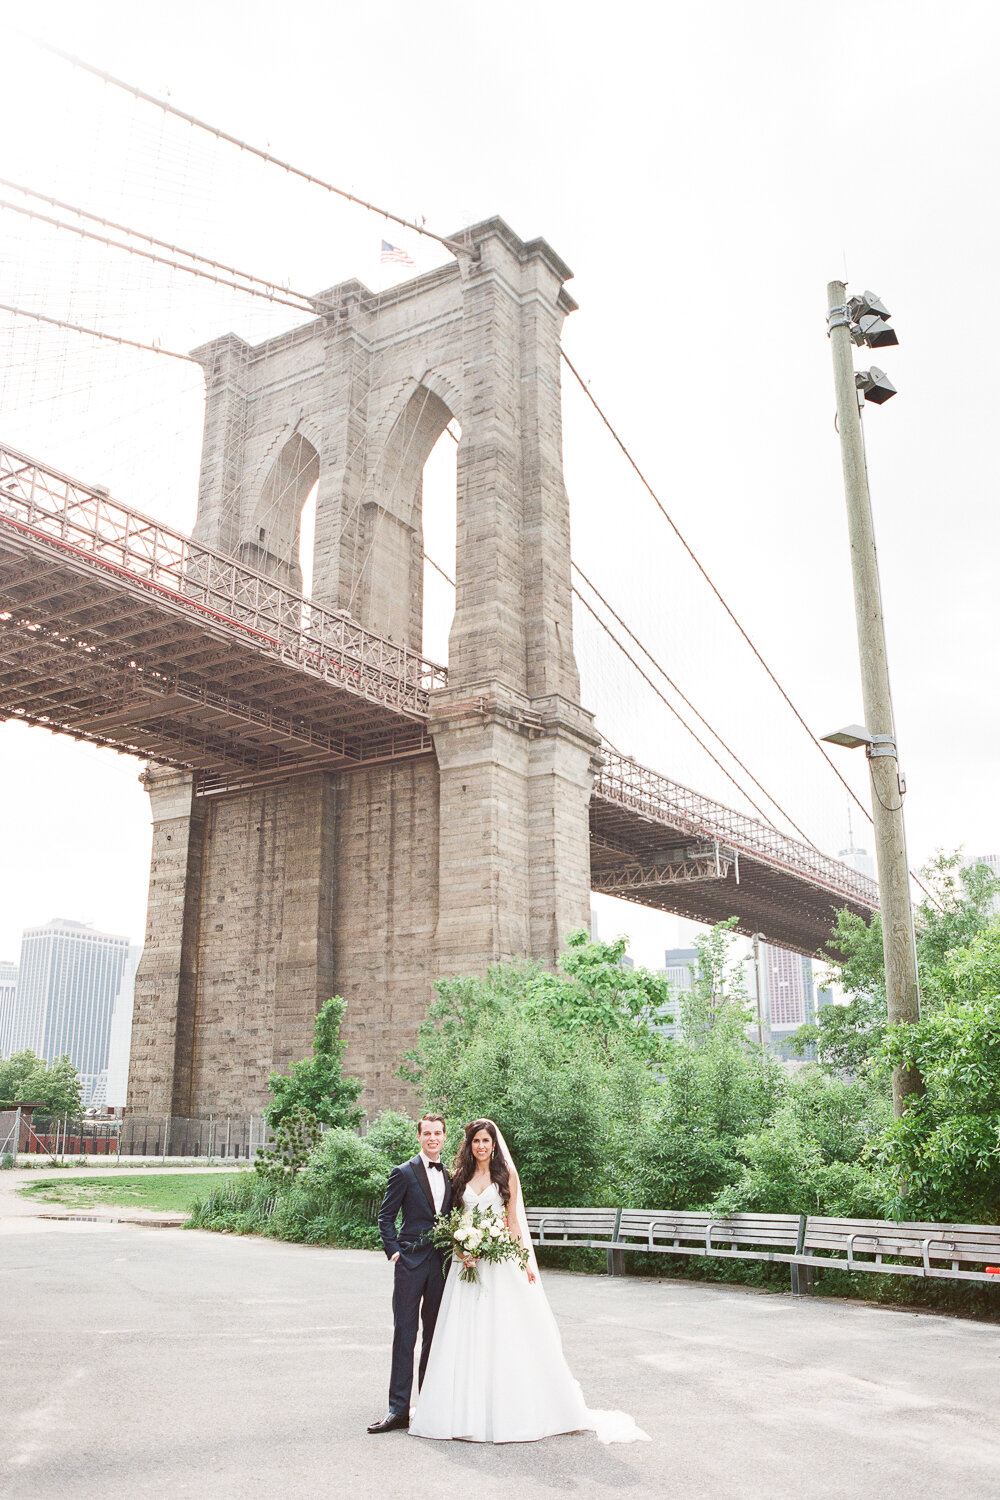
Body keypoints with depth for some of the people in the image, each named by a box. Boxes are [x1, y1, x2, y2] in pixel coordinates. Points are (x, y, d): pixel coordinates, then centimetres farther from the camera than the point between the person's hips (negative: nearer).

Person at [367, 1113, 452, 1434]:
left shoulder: (451, 1176, 12)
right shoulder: (404, 1173, -2)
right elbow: (385, 1216, -1)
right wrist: (393, 1251, -10)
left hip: (442, 1263, 5)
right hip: (411, 1262, -5)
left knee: (435, 1334, 11)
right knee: (405, 1334, -4)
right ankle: (399, 1409, 0)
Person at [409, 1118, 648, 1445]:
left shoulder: (506, 1174, 4)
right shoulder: (460, 1176, 10)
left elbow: (515, 1219, 3)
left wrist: (527, 1259, -7)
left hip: (501, 1259, -2)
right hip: (469, 1260, 2)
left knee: (506, 1331, -3)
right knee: (466, 1335, 1)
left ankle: (508, 1411, 4)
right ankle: (466, 1410, 8)